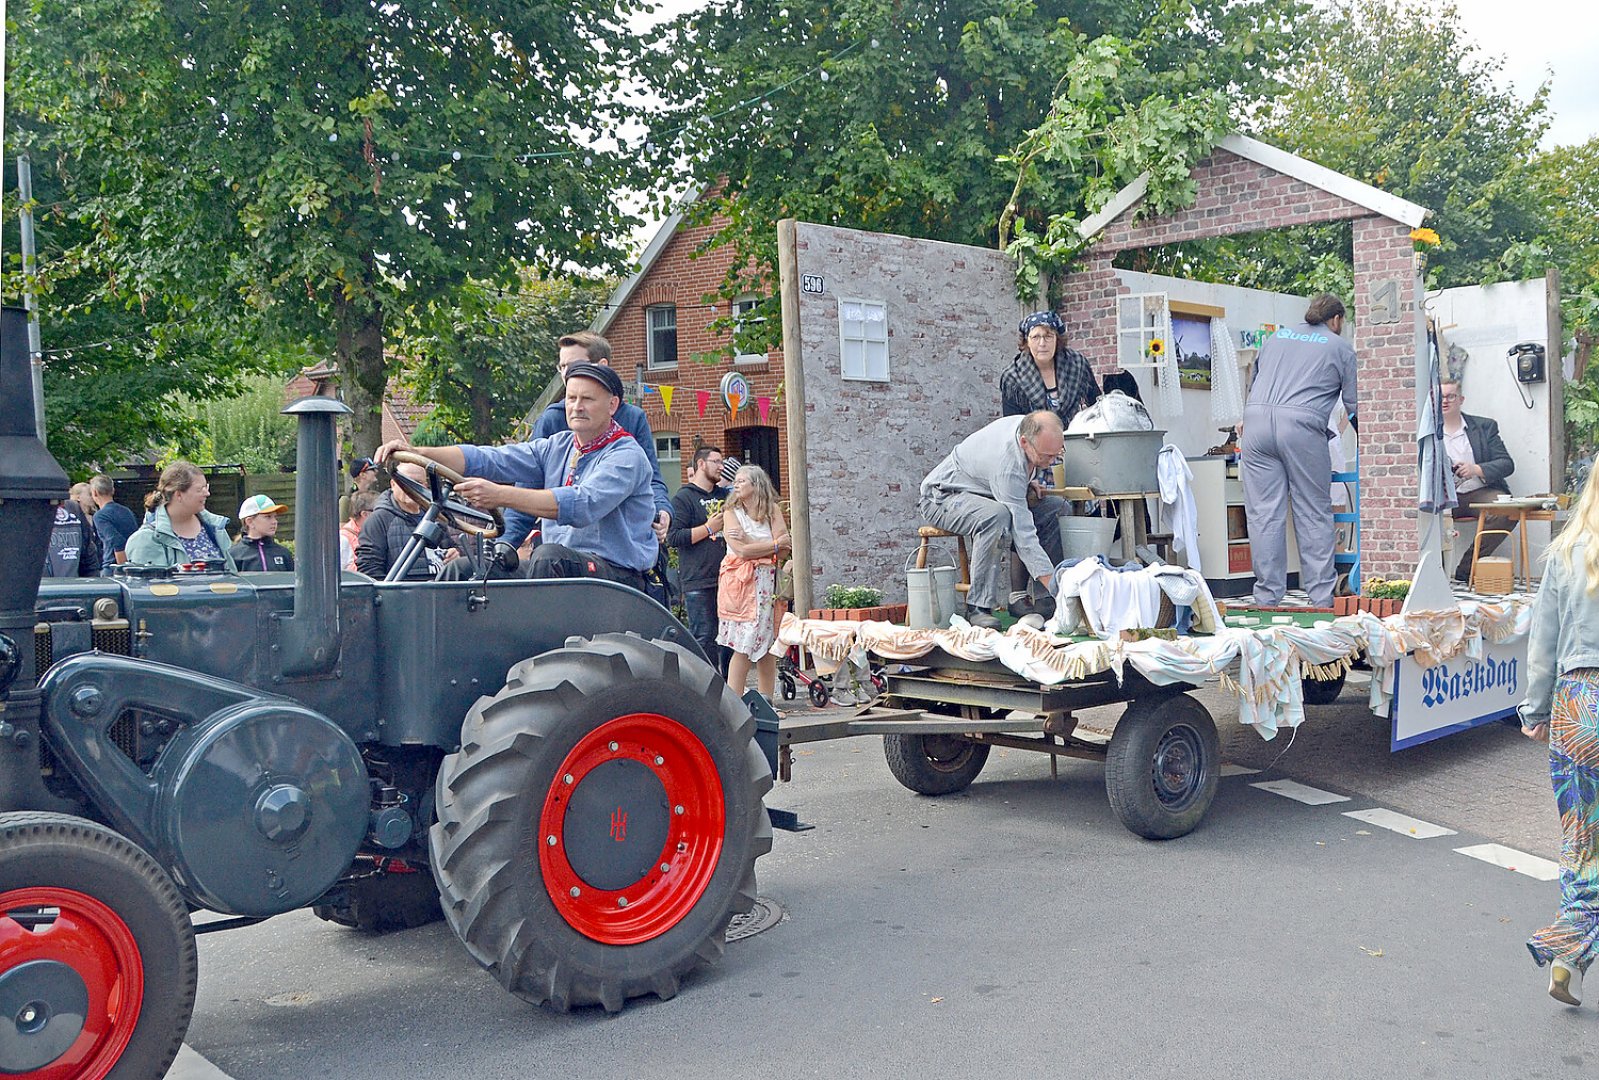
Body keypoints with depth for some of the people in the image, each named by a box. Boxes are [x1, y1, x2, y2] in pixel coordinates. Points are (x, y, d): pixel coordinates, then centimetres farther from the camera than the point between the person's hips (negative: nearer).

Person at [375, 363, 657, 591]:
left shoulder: (627, 456, -8)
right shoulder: (557, 447, 13)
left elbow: (583, 505, -26)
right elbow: (487, 459, 3)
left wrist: (501, 495, -33)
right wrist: (418, 453, -12)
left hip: (619, 575, -7)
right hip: (560, 572, 7)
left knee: (548, 556, -34)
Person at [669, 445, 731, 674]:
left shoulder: (725, 495, 19)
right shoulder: (684, 497, -1)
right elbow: (674, 536, -11)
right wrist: (709, 528, -11)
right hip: (699, 582, -7)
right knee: (704, 638, -7)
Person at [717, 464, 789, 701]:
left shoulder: (772, 510, 9)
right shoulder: (732, 512, 3)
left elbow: (784, 549, -3)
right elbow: (741, 551, -10)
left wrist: (747, 539, -8)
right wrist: (774, 544, -4)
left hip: (768, 581, 3)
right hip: (740, 583, -3)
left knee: (768, 642, 4)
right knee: (743, 645, -8)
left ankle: (765, 699, 11)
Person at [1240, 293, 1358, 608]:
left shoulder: (1277, 337, 26)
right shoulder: (1339, 347, 16)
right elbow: (1354, 404, 16)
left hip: (1256, 419, 3)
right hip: (1301, 424, -3)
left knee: (1264, 514, 2)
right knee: (1314, 515, 4)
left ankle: (1267, 597, 4)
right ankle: (1321, 596, 5)